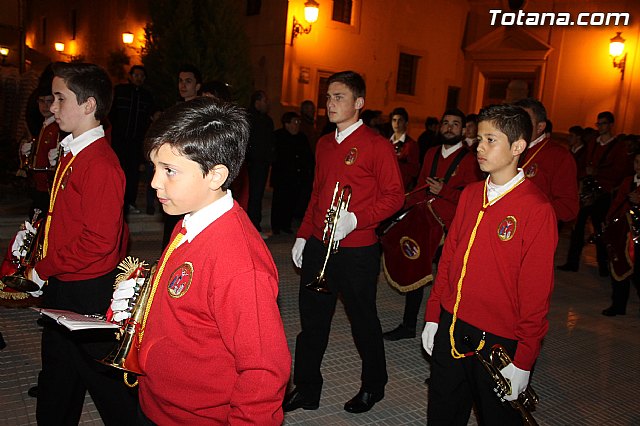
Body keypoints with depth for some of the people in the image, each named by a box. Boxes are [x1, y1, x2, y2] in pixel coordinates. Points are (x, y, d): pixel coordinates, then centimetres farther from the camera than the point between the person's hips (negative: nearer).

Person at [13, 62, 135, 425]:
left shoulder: (100, 164, -22)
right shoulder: (72, 153, 8)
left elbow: (100, 241, -25)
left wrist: (43, 270, -16)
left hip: (88, 295, -9)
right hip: (62, 289, 9)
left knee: (103, 378, 9)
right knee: (57, 382, 24)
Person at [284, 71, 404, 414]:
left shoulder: (377, 145, -9)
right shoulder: (324, 144, 12)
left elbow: (394, 196, -11)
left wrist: (355, 219, -23)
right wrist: (303, 235, 14)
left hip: (357, 252, -6)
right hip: (318, 246, 6)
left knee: (363, 321, 10)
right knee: (312, 319, 12)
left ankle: (373, 386, 33)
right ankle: (306, 389, 28)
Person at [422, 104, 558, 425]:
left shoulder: (537, 209, -14)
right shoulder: (470, 194, 5)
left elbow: (536, 291, -14)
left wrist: (523, 361, -12)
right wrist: (432, 316, 9)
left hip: (499, 341, -5)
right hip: (449, 329, 6)